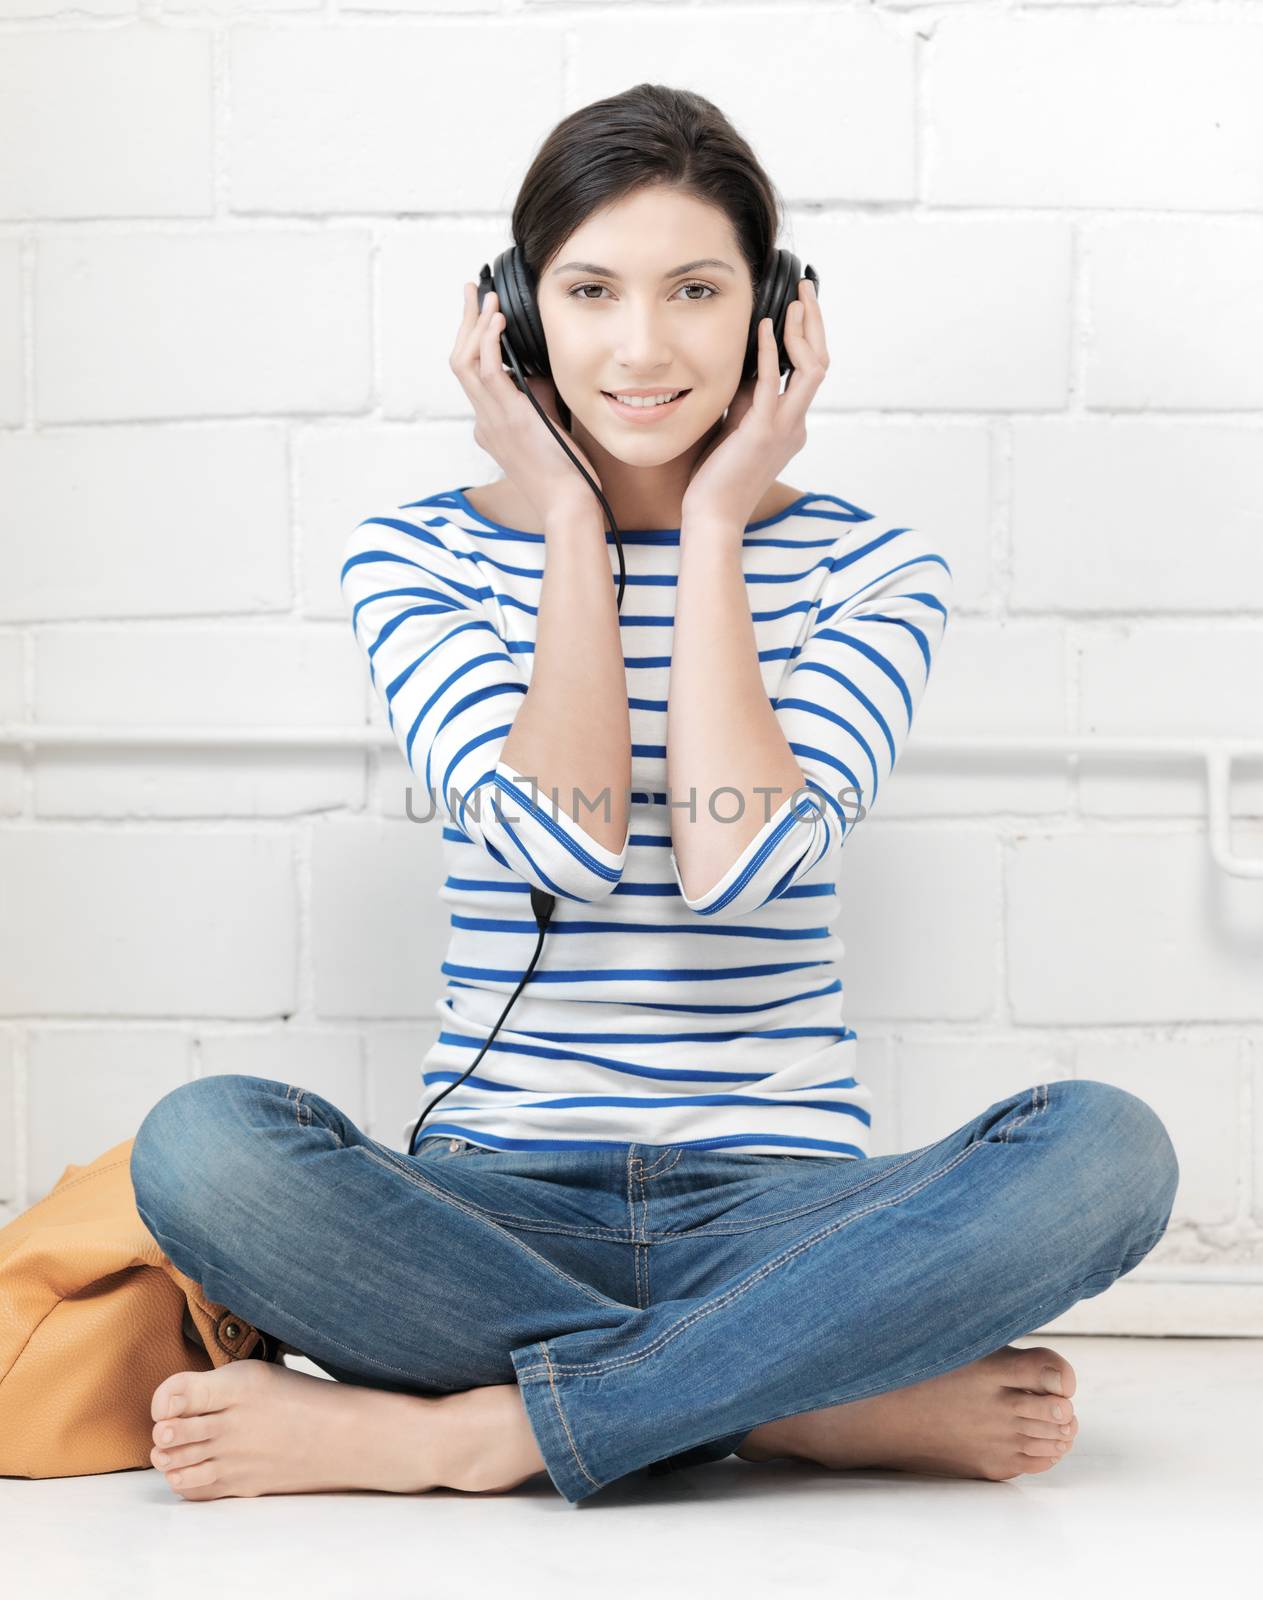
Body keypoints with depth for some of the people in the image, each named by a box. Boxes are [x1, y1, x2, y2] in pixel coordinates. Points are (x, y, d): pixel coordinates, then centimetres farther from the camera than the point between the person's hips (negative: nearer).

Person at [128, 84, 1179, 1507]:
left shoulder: (868, 569, 5)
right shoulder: (417, 557, 5)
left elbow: (737, 861, -14)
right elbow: (569, 842, -13)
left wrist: (713, 523, -6)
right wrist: (571, 517, -6)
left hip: (775, 1210, 1)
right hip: (498, 1205, 0)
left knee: (1107, 1148, -29)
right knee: (199, 1144, -30)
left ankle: (450, 1431, -25)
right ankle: (853, 1404, -25)